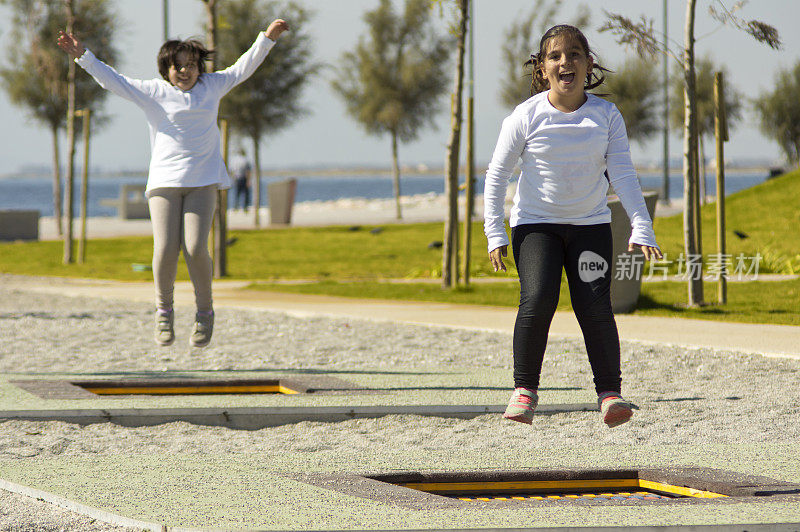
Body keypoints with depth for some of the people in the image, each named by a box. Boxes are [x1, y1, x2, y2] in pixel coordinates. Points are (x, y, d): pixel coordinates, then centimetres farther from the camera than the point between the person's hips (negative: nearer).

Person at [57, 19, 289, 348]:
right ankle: (164, 309, 12)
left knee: (195, 248, -14)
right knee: (165, 250, -12)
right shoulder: (151, 92, 7)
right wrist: (82, 57, -4)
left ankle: (204, 311, 6)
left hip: (203, 181, 1)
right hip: (164, 181, -1)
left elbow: (243, 68, 19)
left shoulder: (211, 87, 13)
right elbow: (113, 80, 5)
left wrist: (267, 38, 13)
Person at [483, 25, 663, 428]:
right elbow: (496, 175, -2)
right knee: (538, 299, -21)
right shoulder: (526, 117, -7)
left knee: (594, 305, -15)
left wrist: (641, 228, -19)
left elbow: (623, 173, -6)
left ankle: (609, 391, -4)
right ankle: (525, 388, -7)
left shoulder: (606, 116, -3)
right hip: (535, 224, -1)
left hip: (591, 225, 1)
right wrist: (495, 234, -8)